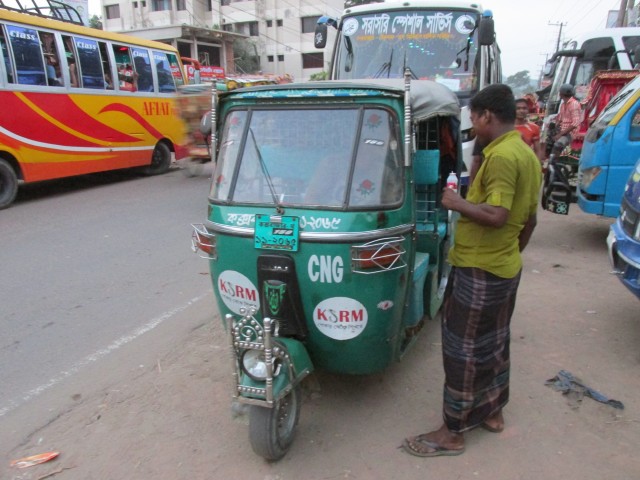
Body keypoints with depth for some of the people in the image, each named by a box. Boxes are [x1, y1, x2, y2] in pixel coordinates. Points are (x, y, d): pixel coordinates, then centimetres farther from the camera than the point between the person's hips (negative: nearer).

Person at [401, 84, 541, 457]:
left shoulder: (501, 156, -20)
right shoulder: (528, 156, 10)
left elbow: (496, 215, -29)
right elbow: (529, 220, 15)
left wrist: (456, 203, -15)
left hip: (479, 271, -10)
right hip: (506, 269, 10)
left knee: (463, 349, 0)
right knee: (495, 342, 21)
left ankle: (453, 433, 12)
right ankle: (493, 412, 37)